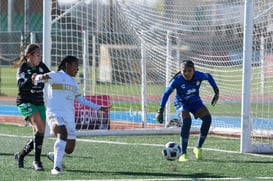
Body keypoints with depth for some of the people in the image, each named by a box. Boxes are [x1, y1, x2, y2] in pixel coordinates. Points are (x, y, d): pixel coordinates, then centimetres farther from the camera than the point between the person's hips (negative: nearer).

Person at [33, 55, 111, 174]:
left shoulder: (73, 82, 22)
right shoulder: (56, 76, 0)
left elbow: (79, 99, 31)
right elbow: (37, 78, -12)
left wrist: (99, 108, 32)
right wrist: (41, 77, -39)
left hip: (69, 116, 7)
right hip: (56, 113, -7)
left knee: (69, 149, 4)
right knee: (63, 134, -33)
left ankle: (56, 155, 36)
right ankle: (56, 167, -34)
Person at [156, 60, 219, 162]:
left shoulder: (199, 76, -21)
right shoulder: (177, 80, -27)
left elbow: (209, 77, 2)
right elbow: (166, 93, -16)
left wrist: (216, 92, 2)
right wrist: (161, 111, -18)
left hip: (195, 102, 4)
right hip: (181, 103, -3)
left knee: (207, 118, -22)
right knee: (186, 121, -32)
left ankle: (198, 147, -6)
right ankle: (183, 154, -26)